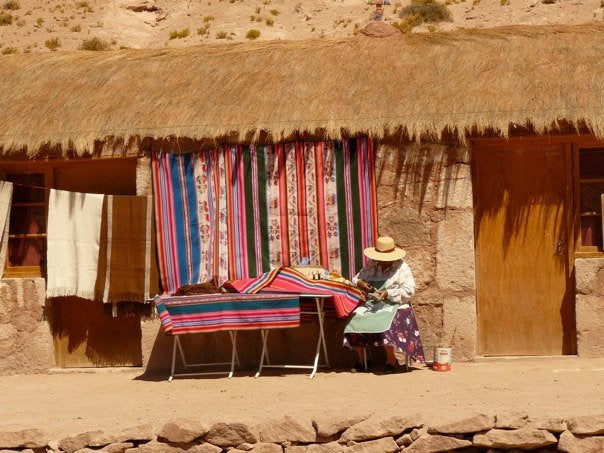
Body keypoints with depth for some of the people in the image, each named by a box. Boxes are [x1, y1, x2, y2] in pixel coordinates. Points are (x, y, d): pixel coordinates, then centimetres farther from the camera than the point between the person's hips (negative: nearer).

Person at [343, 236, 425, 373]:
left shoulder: (402, 268, -2)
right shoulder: (371, 266, 12)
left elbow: (409, 291, -9)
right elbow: (356, 278, 21)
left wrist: (388, 293, -20)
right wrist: (360, 283, -4)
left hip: (393, 306, -5)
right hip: (371, 305, 5)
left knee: (384, 326, -35)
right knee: (354, 322, -20)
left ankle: (391, 360, -12)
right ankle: (361, 360, -2)